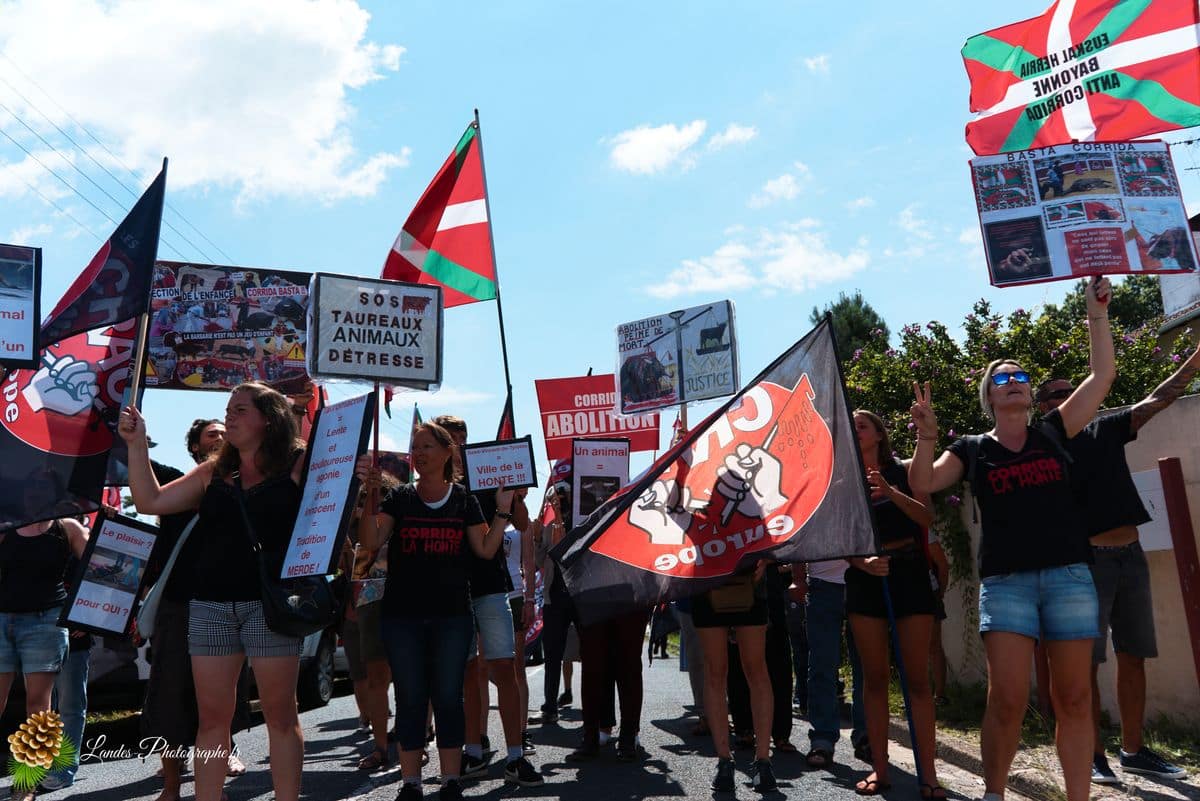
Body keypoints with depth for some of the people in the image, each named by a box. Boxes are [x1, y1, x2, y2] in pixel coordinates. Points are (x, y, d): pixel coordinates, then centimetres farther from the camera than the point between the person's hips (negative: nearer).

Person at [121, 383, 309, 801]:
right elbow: (150, 501, 10)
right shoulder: (213, 473, 14)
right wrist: (137, 443, 6)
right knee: (211, 716, 9)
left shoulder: (298, 465, 1)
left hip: (270, 603, -4)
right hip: (210, 605, 4)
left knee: (280, 714, 3)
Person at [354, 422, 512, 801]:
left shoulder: (464, 499, 5)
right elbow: (371, 541, -9)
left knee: (448, 697, 6)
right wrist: (368, 492, -18)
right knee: (410, 699, 6)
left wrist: (503, 510, -4)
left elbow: (486, 550, 3)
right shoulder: (399, 497, 3)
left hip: (452, 615, 0)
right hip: (403, 615, 0)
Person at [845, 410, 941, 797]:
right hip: (865, 580, 2)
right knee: (874, 677, 5)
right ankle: (879, 768, 11)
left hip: (909, 575, -1)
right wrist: (864, 562, -16)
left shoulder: (905, 472, 5)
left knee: (917, 678, -2)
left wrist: (889, 491, -22)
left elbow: (928, 517, -9)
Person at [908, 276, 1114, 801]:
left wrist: (1097, 312, 10)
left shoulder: (1053, 432, 13)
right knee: (1007, 699, -8)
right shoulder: (973, 449, 10)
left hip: (1069, 576, 2)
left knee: (1074, 698, 3)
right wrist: (926, 434, -15)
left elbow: (1102, 375, 11)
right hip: (1005, 581, -2)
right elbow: (922, 483, -2)